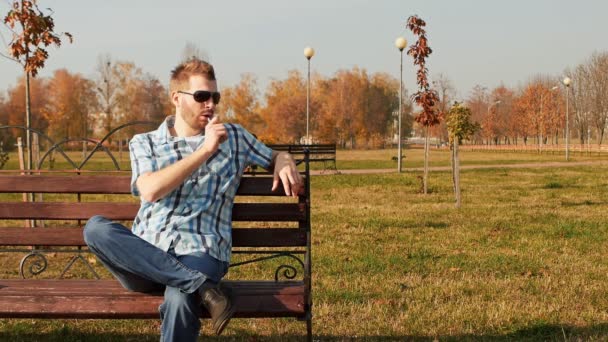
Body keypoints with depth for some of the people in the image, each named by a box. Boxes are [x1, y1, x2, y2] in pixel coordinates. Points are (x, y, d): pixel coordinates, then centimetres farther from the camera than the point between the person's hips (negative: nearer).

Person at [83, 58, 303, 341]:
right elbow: (151, 190, -7)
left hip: (198, 253, -2)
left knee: (180, 301, -39)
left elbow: (274, 157, 32)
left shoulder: (234, 138, 17)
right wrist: (206, 149, -9)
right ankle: (202, 286, -31)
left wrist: (285, 161, 6)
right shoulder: (144, 143, 13)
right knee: (96, 228, -32)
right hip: (144, 257, 2)